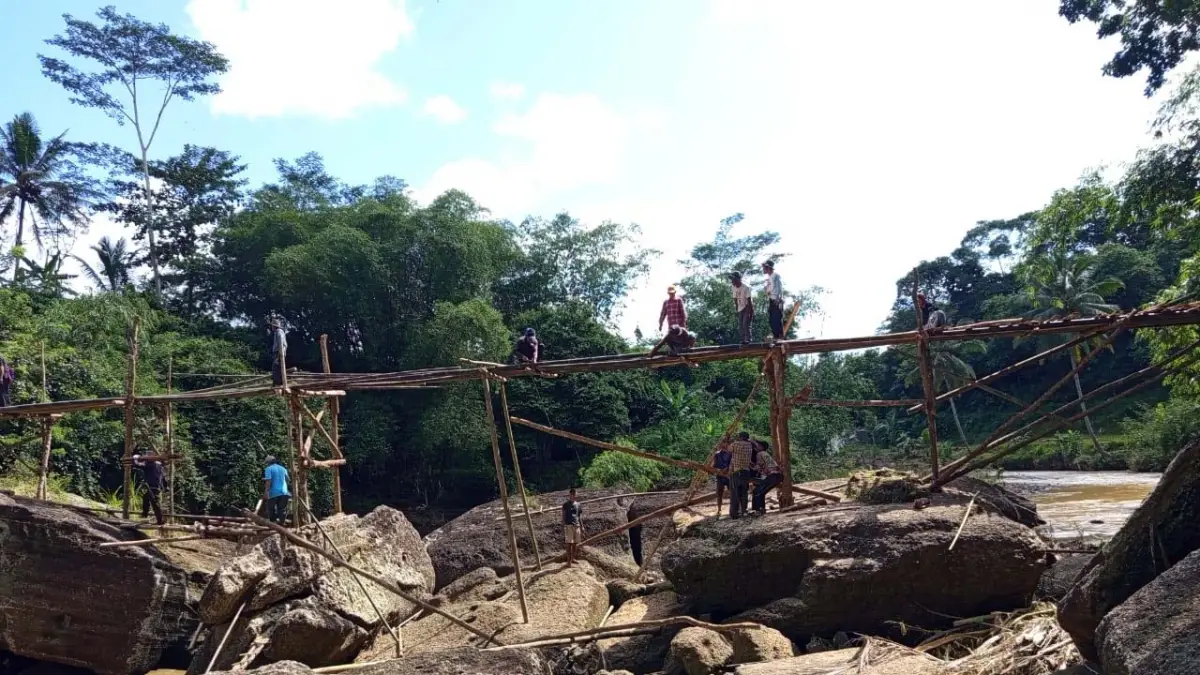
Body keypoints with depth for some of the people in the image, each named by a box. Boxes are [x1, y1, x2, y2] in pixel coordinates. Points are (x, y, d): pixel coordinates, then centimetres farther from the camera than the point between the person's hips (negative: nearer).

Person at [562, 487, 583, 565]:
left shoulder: (578, 505, 13)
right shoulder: (566, 504, 2)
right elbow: (563, 516, 1)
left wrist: (582, 527, 10)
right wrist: (563, 527, -7)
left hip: (577, 526, 4)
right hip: (568, 525, -4)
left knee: (575, 543, 5)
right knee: (569, 543, -7)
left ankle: (573, 559, 15)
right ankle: (568, 560, -5)